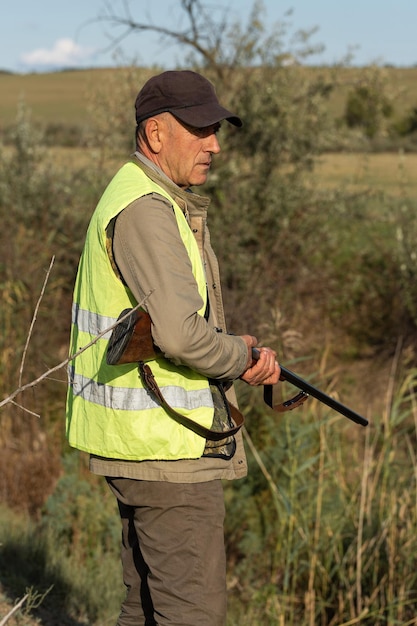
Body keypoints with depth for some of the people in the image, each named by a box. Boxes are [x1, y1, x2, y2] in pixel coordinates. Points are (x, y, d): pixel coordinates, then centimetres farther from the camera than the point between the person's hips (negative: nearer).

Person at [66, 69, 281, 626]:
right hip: (166, 443, -10)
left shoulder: (155, 202, 16)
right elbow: (179, 334, -29)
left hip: (139, 440, 10)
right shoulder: (146, 210, -18)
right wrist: (243, 357, -10)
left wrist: (246, 354, 0)